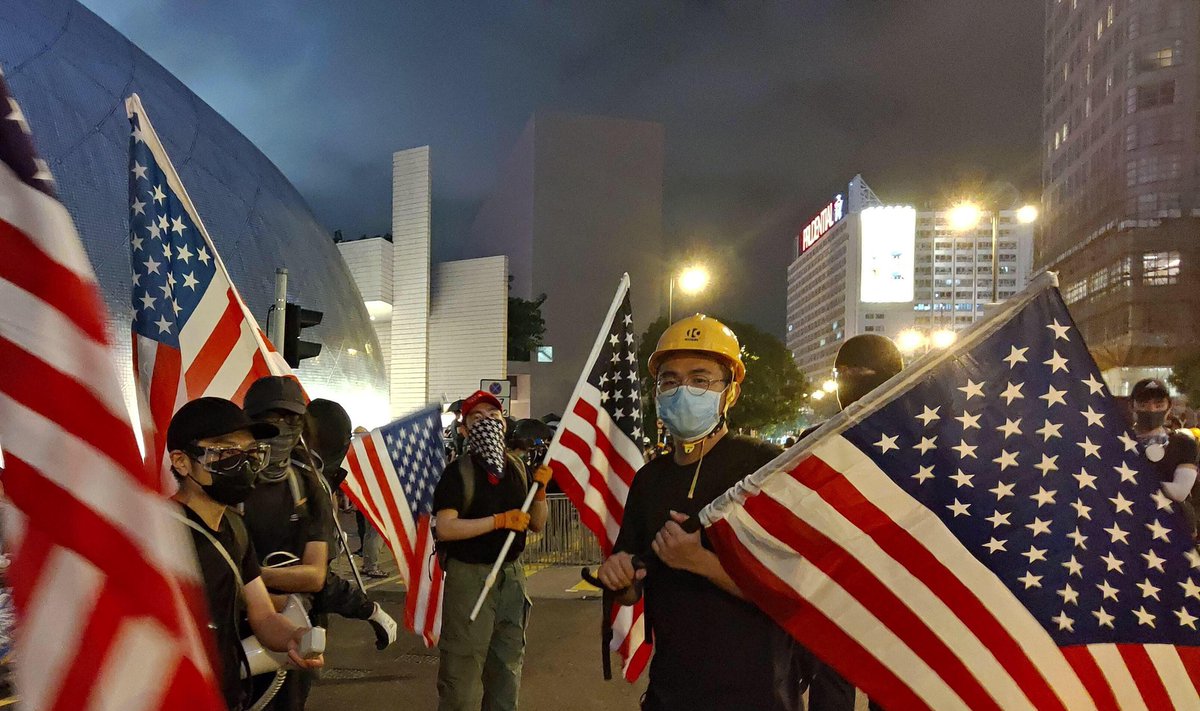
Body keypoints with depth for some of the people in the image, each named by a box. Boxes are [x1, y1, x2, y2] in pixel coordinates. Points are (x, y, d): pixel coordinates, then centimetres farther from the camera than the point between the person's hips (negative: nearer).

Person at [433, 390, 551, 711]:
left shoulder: (517, 468, 6)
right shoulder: (458, 472, -10)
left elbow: (536, 524, 10)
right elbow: (445, 528, -20)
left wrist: (540, 490, -7)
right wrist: (500, 520, -22)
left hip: (511, 575, 6)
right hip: (469, 576, -6)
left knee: (508, 664, 18)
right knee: (463, 668, 0)